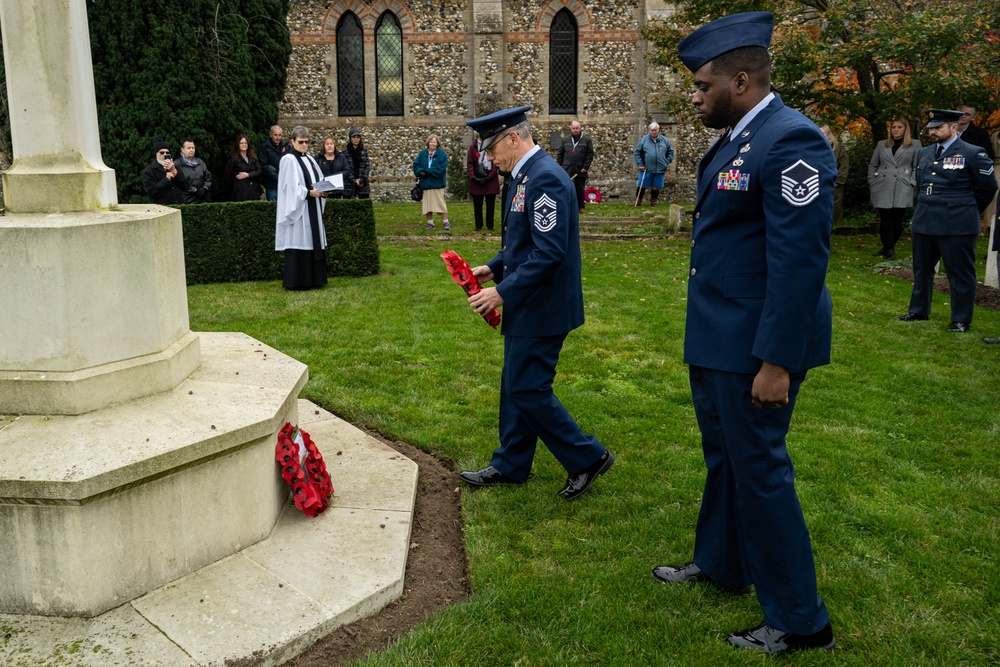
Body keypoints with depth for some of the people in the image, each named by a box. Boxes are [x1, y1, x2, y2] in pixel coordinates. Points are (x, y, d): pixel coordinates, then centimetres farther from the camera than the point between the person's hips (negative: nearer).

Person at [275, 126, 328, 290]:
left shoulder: (309, 159, 16)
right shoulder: (289, 160, -9)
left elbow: (319, 180, 19)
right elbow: (290, 187, -16)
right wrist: (309, 192, -21)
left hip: (312, 210, 8)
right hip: (297, 208, -8)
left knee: (313, 243, 9)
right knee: (298, 243, -8)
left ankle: (313, 279, 15)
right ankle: (296, 281, -3)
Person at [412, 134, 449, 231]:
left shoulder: (442, 154, -2)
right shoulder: (422, 154, 10)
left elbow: (441, 169, -13)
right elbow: (416, 165, 5)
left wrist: (427, 171, -16)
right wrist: (421, 171, -16)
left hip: (438, 183, -4)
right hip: (426, 184, 4)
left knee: (440, 203, -5)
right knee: (428, 204, 6)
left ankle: (445, 222, 4)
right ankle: (430, 223, 14)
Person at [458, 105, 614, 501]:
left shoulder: (545, 178, -20)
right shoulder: (527, 175, 12)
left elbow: (549, 251, -26)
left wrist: (503, 292, -24)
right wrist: (493, 268, 8)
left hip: (541, 308, -10)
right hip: (529, 305, 10)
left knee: (527, 390, -3)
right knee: (515, 387, 16)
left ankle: (587, 457, 13)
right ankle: (509, 467, 29)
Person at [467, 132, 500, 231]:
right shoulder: (473, 146, 5)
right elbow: (469, 163, 1)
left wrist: (489, 177, -12)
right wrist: (473, 177, -12)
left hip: (491, 180, -1)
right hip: (476, 180, 1)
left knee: (490, 204, 5)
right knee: (477, 204, 6)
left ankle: (490, 225, 13)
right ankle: (478, 225, 15)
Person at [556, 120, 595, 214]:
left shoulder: (587, 140, 3)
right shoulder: (565, 140, 10)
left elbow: (590, 154, 1)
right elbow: (560, 154, 13)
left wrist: (585, 167, -8)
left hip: (580, 171, -1)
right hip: (567, 170, 1)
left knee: (580, 190, 5)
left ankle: (580, 206, 15)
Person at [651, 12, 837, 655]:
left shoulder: (790, 141, -19)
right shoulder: (736, 140, 11)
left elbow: (801, 260, -23)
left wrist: (776, 362, -23)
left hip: (755, 345, -9)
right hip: (718, 337, 10)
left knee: (758, 468, 1)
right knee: (723, 456, 22)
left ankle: (801, 623, 18)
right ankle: (719, 564, 42)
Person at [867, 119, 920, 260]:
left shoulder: (915, 145, 8)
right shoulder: (882, 145, 14)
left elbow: (918, 167, 4)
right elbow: (872, 166, 17)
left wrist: (912, 183, -7)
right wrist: (872, 183, 7)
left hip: (902, 190, -2)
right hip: (882, 189, 2)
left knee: (897, 220, -1)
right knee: (885, 219, -2)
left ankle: (889, 247, 10)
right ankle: (888, 248, 5)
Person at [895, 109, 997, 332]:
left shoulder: (973, 154, -6)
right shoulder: (924, 153, 11)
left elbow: (988, 188, 1)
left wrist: (967, 211, 8)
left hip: (957, 226, -6)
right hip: (924, 222, 6)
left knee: (960, 273, 2)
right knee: (921, 269, 15)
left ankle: (961, 320, 11)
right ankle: (918, 311, 29)